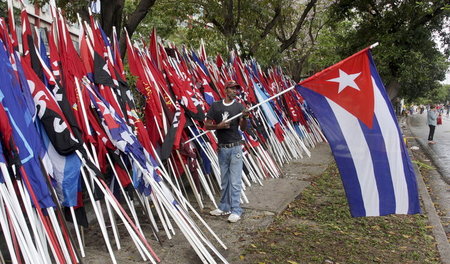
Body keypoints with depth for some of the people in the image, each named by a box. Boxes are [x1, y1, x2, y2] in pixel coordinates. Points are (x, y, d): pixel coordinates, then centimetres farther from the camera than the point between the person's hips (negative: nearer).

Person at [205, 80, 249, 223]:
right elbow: (207, 125, 4)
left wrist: (245, 118, -27)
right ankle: (224, 207, 27)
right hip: (222, 148, 3)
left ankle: (236, 211, 7)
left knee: (235, 181, -1)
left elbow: (243, 128, -8)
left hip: (235, 148, -3)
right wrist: (219, 126, -15)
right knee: (224, 180, 14)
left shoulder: (239, 106, -1)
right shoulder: (215, 106, 4)